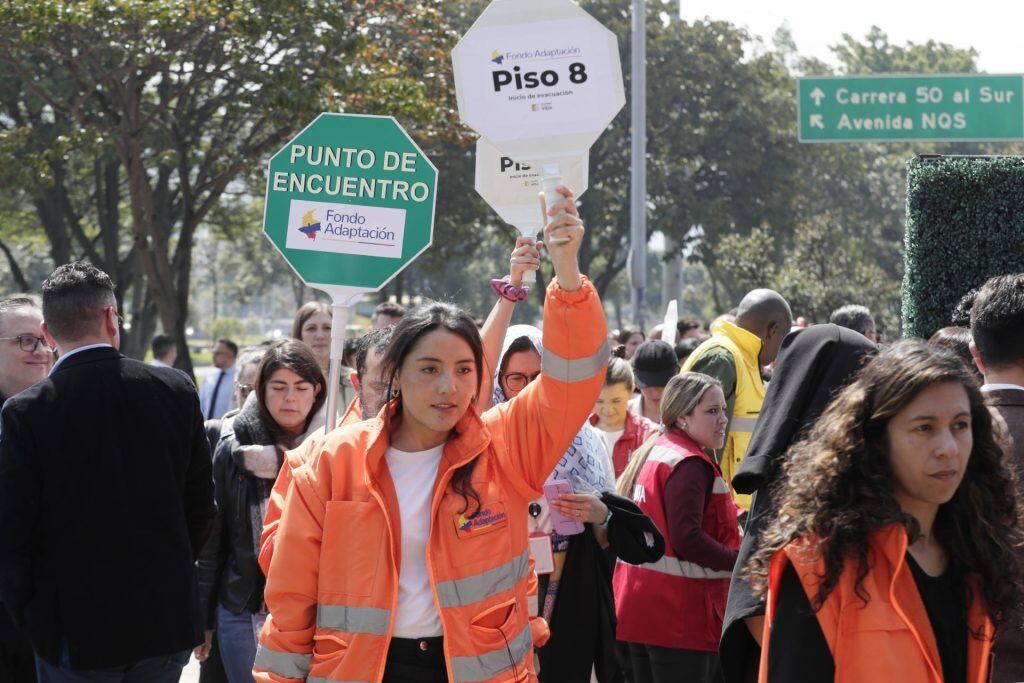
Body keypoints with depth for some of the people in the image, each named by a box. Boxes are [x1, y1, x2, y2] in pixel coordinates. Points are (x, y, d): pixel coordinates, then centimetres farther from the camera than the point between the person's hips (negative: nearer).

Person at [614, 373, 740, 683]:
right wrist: (742, 562, -16)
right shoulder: (690, 465, -16)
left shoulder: (653, 454, 14)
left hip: (642, 606, 10)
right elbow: (687, 540, -25)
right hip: (679, 613, -10)